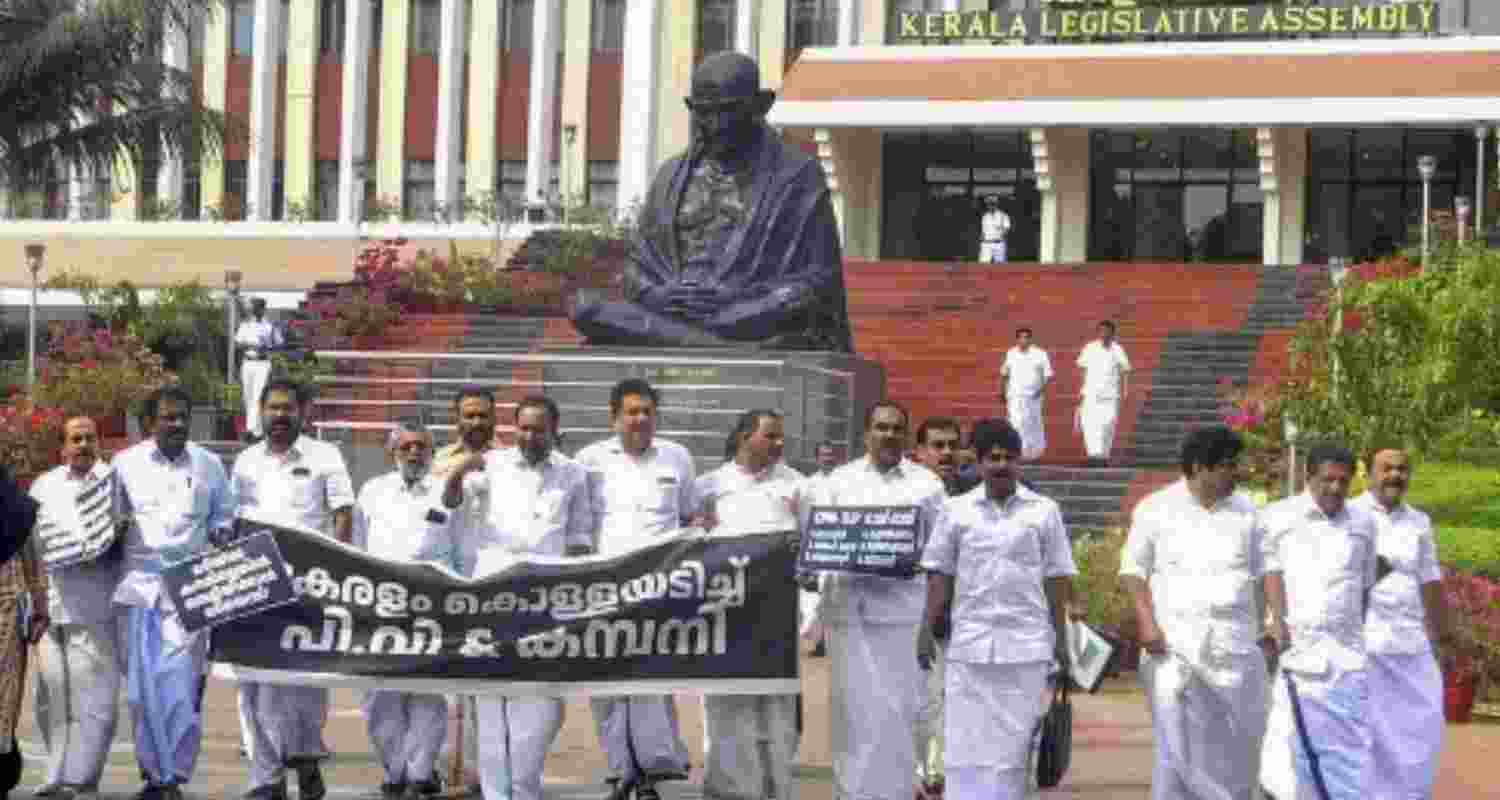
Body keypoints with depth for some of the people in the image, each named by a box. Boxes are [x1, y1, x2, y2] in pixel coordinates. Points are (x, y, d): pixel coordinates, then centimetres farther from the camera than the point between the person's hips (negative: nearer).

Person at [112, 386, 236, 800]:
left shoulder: (208, 464, 9)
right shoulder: (126, 463, 8)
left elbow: (223, 515, 18)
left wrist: (222, 533, -2)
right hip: (139, 583, 1)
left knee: (180, 683, -8)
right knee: (142, 685, 1)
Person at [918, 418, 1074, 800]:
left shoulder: (1044, 511, 5)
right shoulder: (956, 510, 6)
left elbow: (1056, 579, 7)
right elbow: (939, 575, 8)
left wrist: (1061, 639, 5)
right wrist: (927, 631, 2)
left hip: (1026, 645, 0)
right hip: (969, 644, 0)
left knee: (1014, 743, 3)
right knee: (965, 745, -1)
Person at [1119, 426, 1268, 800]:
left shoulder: (1244, 510, 10)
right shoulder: (1156, 509, 0)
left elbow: (1257, 575, 17)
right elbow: (1132, 571, 2)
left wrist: (1263, 628, 12)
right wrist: (1147, 622, -10)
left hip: (1234, 646, 3)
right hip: (1175, 645, -3)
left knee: (1237, 748, 3)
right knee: (1177, 745, -5)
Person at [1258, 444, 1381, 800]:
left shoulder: (1363, 523, 15)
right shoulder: (1277, 517, 4)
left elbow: (1365, 586, 20)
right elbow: (1271, 570, -3)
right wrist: (1278, 619, -16)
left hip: (1346, 651, 3)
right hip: (1295, 647, -3)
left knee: (1347, 745, 0)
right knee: (1292, 739, -6)